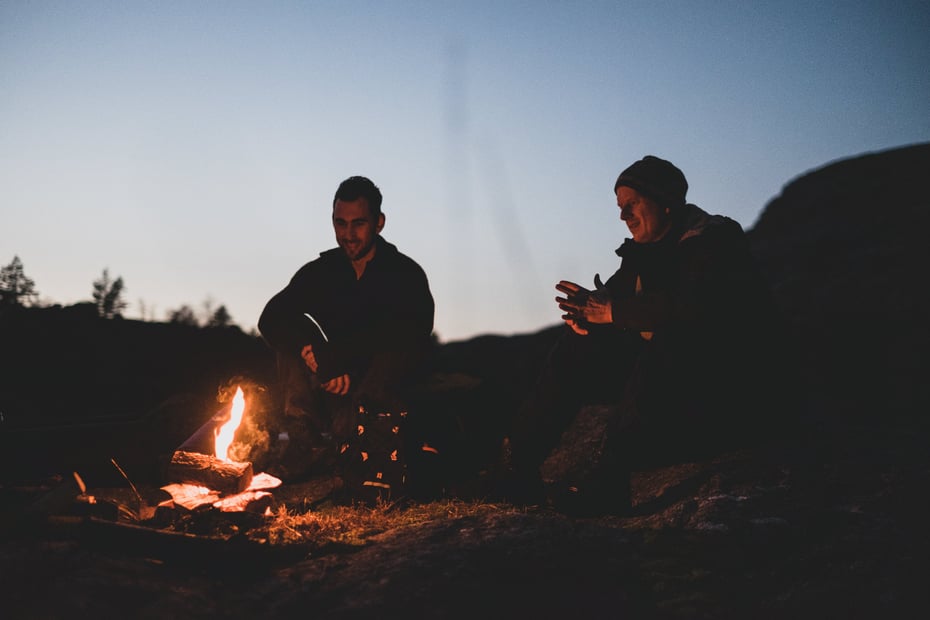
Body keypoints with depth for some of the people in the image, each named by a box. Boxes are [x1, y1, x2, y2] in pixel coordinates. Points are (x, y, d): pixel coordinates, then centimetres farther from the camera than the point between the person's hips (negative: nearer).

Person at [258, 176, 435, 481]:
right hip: (337, 384, 3)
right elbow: (270, 318, -9)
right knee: (293, 334, -17)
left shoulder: (406, 273, -6)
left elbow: (415, 336, -25)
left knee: (396, 344, -31)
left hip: (387, 388, -3)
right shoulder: (320, 272, 5)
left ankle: (341, 442, -40)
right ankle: (308, 442, -30)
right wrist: (323, 361, -28)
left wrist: (337, 357, -32)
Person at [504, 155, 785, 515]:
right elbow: (610, 296, 9)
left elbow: (696, 306, -30)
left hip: (731, 384, -8)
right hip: (661, 374, 8)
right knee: (578, 349, -4)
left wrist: (613, 311, -27)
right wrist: (586, 312, -16)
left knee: (667, 338, -37)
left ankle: (609, 482, -42)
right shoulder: (644, 251, 12)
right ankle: (518, 468, -11)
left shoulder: (717, 240, -12)